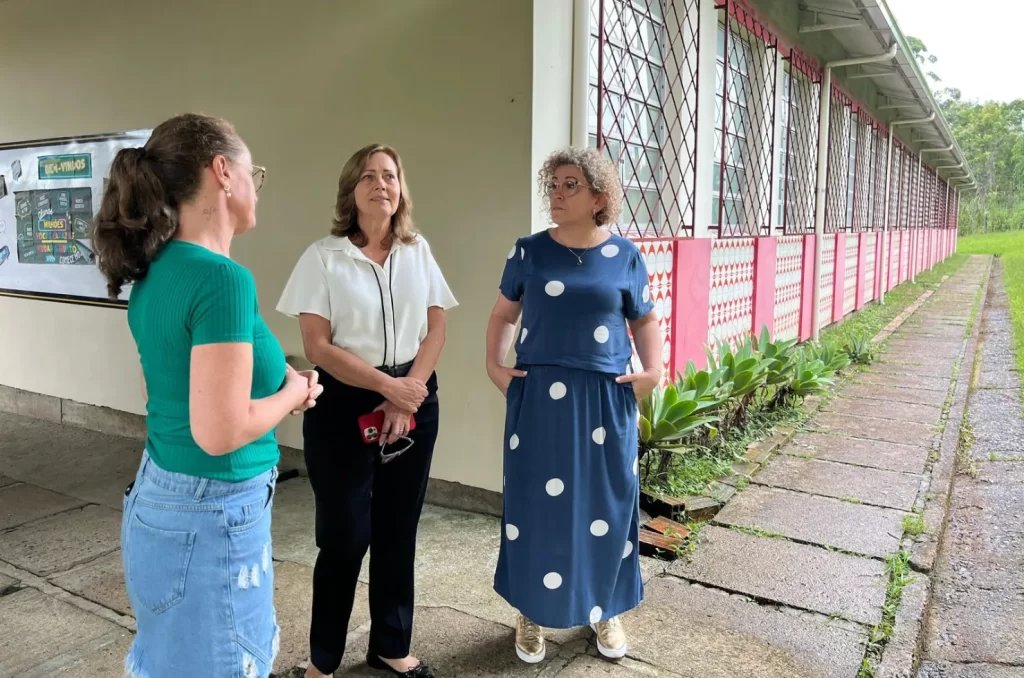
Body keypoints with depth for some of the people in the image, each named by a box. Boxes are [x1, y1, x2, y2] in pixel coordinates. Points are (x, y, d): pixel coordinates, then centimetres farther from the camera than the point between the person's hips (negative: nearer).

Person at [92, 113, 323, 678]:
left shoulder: (155, 271, 4)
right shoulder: (221, 278, -24)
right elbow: (220, 432, -26)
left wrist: (268, 376, 7)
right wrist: (291, 394, -10)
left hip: (160, 498, 9)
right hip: (211, 515, -9)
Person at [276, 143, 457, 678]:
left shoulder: (419, 251, 5)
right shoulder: (323, 256, -6)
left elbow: (436, 328, 4)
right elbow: (317, 345, -10)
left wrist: (409, 392, -8)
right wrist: (387, 384, -15)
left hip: (414, 400, 4)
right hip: (344, 404, -4)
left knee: (398, 531, 12)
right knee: (345, 537, 1)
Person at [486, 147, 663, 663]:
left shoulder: (624, 256, 1)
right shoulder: (529, 251, 2)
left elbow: (645, 319, 12)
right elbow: (504, 314, 12)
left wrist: (653, 370, -2)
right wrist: (495, 365, 0)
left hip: (605, 397, 0)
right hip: (539, 394, 0)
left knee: (606, 503, 9)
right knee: (535, 503, 6)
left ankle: (604, 611, 31)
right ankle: (531, 612, 26)